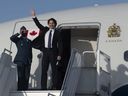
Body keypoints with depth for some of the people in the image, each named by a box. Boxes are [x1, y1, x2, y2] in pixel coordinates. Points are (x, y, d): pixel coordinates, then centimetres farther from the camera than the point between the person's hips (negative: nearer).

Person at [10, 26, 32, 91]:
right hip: (20, 60, -3)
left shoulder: (29, 41, 22)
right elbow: (11, 38, -9)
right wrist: (19, 33, -1)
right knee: (20, 76, -9)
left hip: (27, 61, 3)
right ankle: (19, 89, -8)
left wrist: (30, 60, 11)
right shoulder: (18, 39, 13)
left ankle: (25, 89, 0)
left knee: (26, 77, -2)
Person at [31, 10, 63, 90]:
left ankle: (54, 86, 4)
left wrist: (59, 55, -11)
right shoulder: (45, 30, 11)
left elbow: (60, 44, -4)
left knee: (54, 69, 1)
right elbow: (38, 24, 20)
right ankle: (43, 87, 3)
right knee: (44, 69, 1)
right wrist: (34, 17, 12)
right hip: (45, 51, 4)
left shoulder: (57, 33, -1)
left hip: (53, 52, -4)